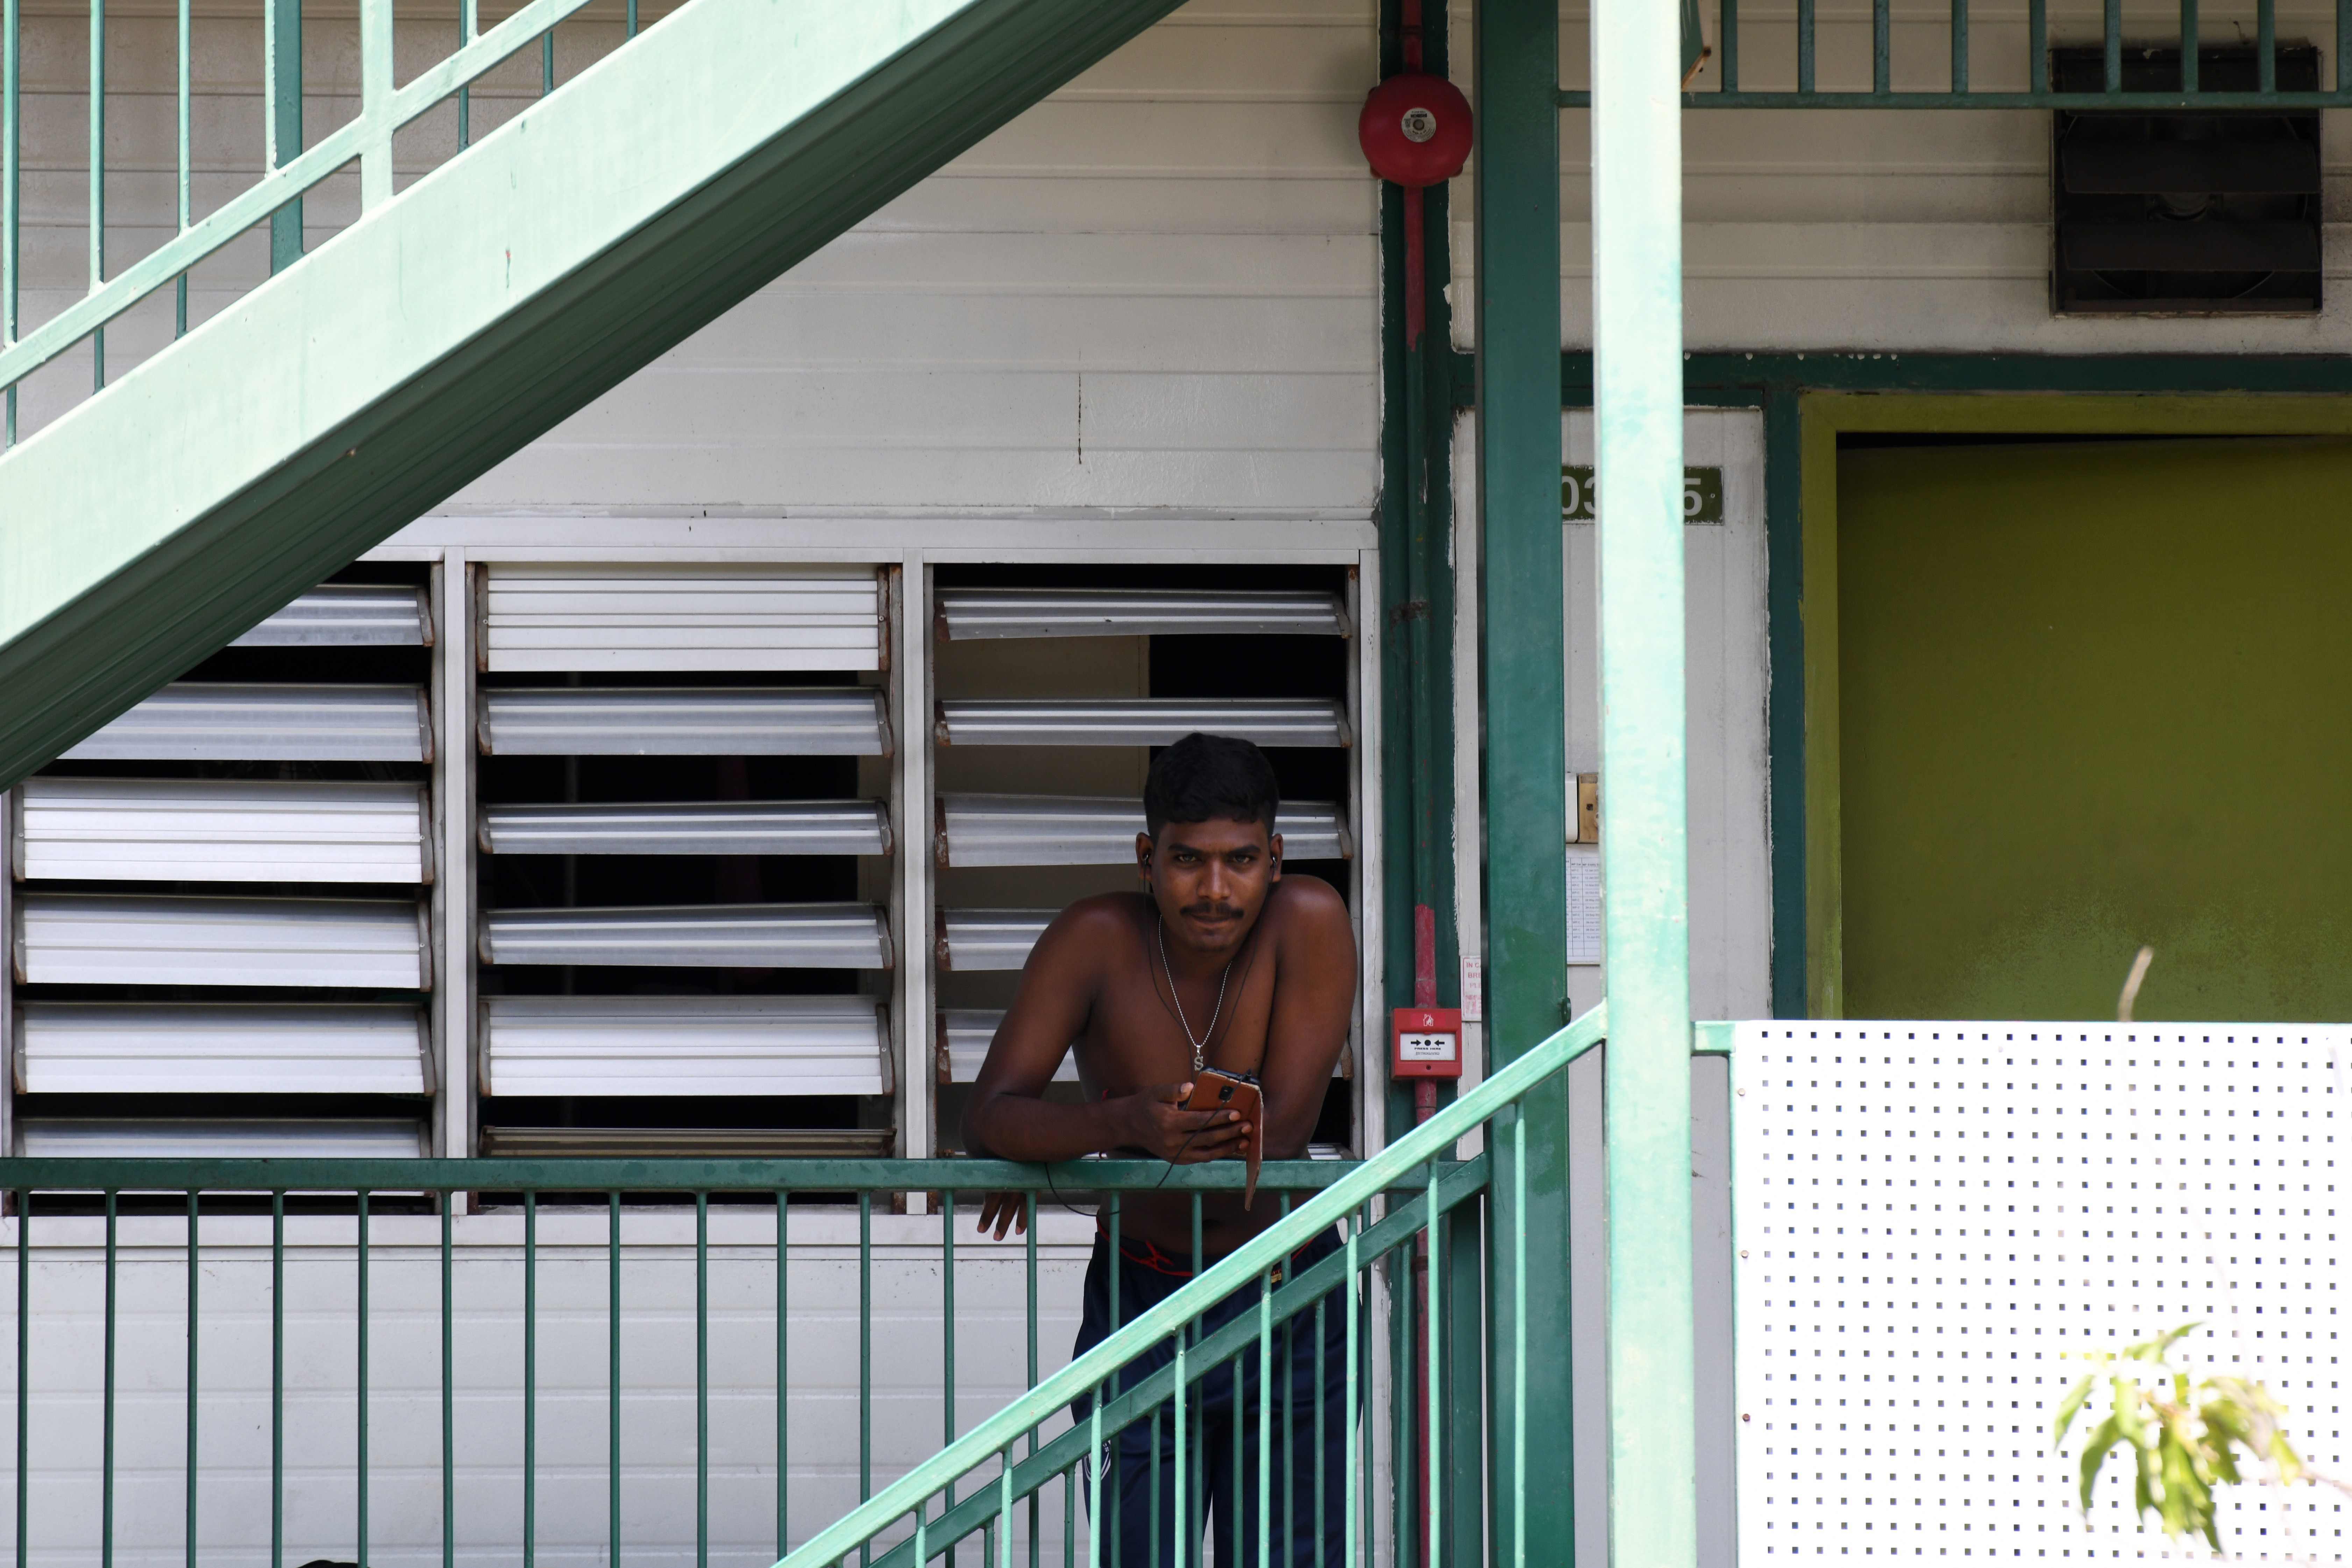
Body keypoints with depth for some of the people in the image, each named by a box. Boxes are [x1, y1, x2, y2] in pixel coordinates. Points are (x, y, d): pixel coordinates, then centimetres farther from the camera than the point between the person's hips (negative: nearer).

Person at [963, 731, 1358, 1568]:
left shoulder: (1309, 920, -12)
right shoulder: (1095, 941, -10)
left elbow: (1278, 1137, -17)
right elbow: (985, 1119, -15)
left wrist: (1059, 1164, -14)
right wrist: (1127, 1124, -36)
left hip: (1287, 1307, 0)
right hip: (1139, 1308, 0)